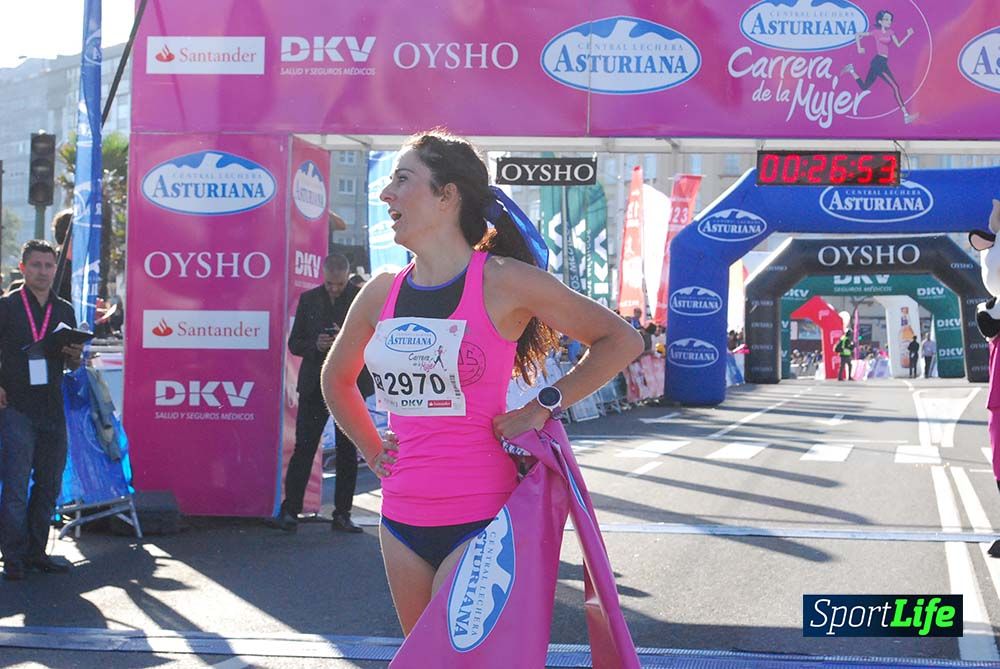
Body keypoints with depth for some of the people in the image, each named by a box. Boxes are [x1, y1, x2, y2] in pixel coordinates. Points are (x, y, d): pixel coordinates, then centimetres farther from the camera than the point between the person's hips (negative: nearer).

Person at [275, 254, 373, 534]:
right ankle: (290, 511, -1)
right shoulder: (309, 299, 6)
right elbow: (294, 343, 8)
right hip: (315, 385, 1)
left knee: (347, 452, 5)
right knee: (303, 448, -3)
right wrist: (315, 345, -12)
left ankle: (342, 514, 11)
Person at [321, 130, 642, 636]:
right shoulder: (381, 294, 7)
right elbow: (336, 378, 27)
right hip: (402, 518, 6)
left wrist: (545, 405, -7)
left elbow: (621, 340, -2)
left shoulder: (503, 282, -8)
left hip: (479, 519, -6)